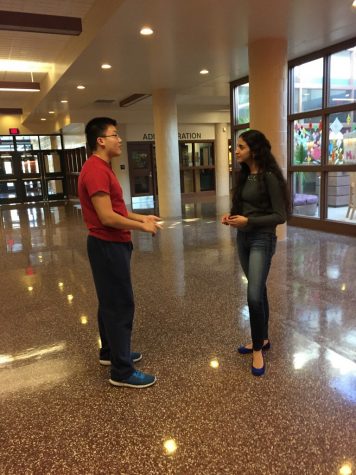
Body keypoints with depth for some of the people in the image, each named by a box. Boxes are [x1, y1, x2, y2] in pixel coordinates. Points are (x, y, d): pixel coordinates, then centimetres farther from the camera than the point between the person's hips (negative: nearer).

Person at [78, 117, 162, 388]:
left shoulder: (102, 168, 14)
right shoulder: (96, 171, -20)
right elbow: (107, 217, -25)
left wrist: (141, 217, 11)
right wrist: (141, 227, -14)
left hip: (111, 245, 11)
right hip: (108, 246, -11)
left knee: (111, 302, 19)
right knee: (120, 305, -4)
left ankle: (110, 352, 34)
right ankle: (122, 371, 6)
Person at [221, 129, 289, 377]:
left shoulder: (269, 177, -15)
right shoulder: (244, 175, 8)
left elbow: (280, 216, -15)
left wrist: (248, 221, -21)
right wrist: (232, 216, -2)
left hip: (262, 239, -8)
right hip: (243, 238, 8)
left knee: (254, 295, -12)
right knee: (258, 291, 17)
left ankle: (258, 350, 6)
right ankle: (262, 339, 31)